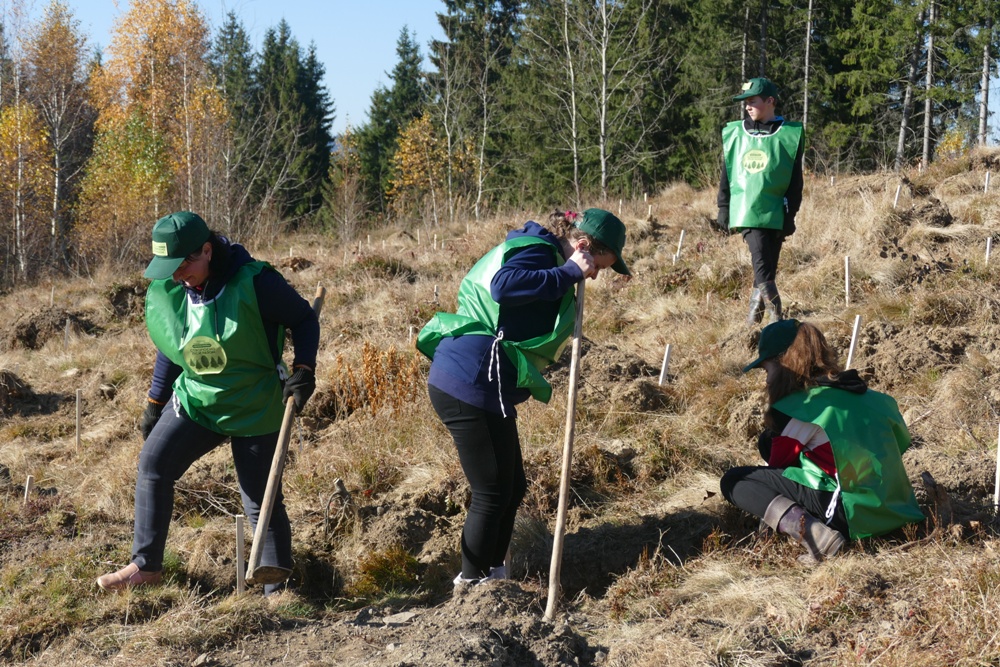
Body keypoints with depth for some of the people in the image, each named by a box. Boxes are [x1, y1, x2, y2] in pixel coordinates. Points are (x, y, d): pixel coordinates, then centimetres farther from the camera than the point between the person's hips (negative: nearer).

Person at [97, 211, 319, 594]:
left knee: (261, 501, 2)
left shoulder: (253, 283, -22)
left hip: (254, 409, -5)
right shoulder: (166, 291, -4)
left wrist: (303, 369, -21)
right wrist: (154, 404, 14)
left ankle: (278, 587, 17)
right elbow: (169, 349, 12)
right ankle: (146, 565, 2)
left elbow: (304, 320, -9)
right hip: (195, 401, 5)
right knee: (152, 465, -10)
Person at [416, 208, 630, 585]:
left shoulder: (538, 252, 20)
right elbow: (503, 285, -32)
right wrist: (568, 273, -26)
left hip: (473, 384, 11)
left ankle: (492, 572, 30)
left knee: (511, 486, 18)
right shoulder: (538, 251, -12)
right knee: (493, 493, 0)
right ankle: (472, 583, 12)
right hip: (470, 386, -11)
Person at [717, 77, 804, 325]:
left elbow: (795, 180, 2)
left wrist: (790, 214, -3)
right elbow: (727, 174, 13)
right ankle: (774, 312, -24)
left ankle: (757, 306, 17)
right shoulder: (735, 133, 10)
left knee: (767, 265, 5)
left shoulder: (789, 135, 2)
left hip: (775, 213, 0)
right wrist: (724, 207, 8)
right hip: (746, 210, 0)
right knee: (761, 262, -16)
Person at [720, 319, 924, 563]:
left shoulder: (796, 408, -6)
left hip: (850, 513, -9)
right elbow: (902, 439, 25)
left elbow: (777, 463, 5)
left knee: (733, 482, -1)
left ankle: (811, 531, -20)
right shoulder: (860, 393, 14)